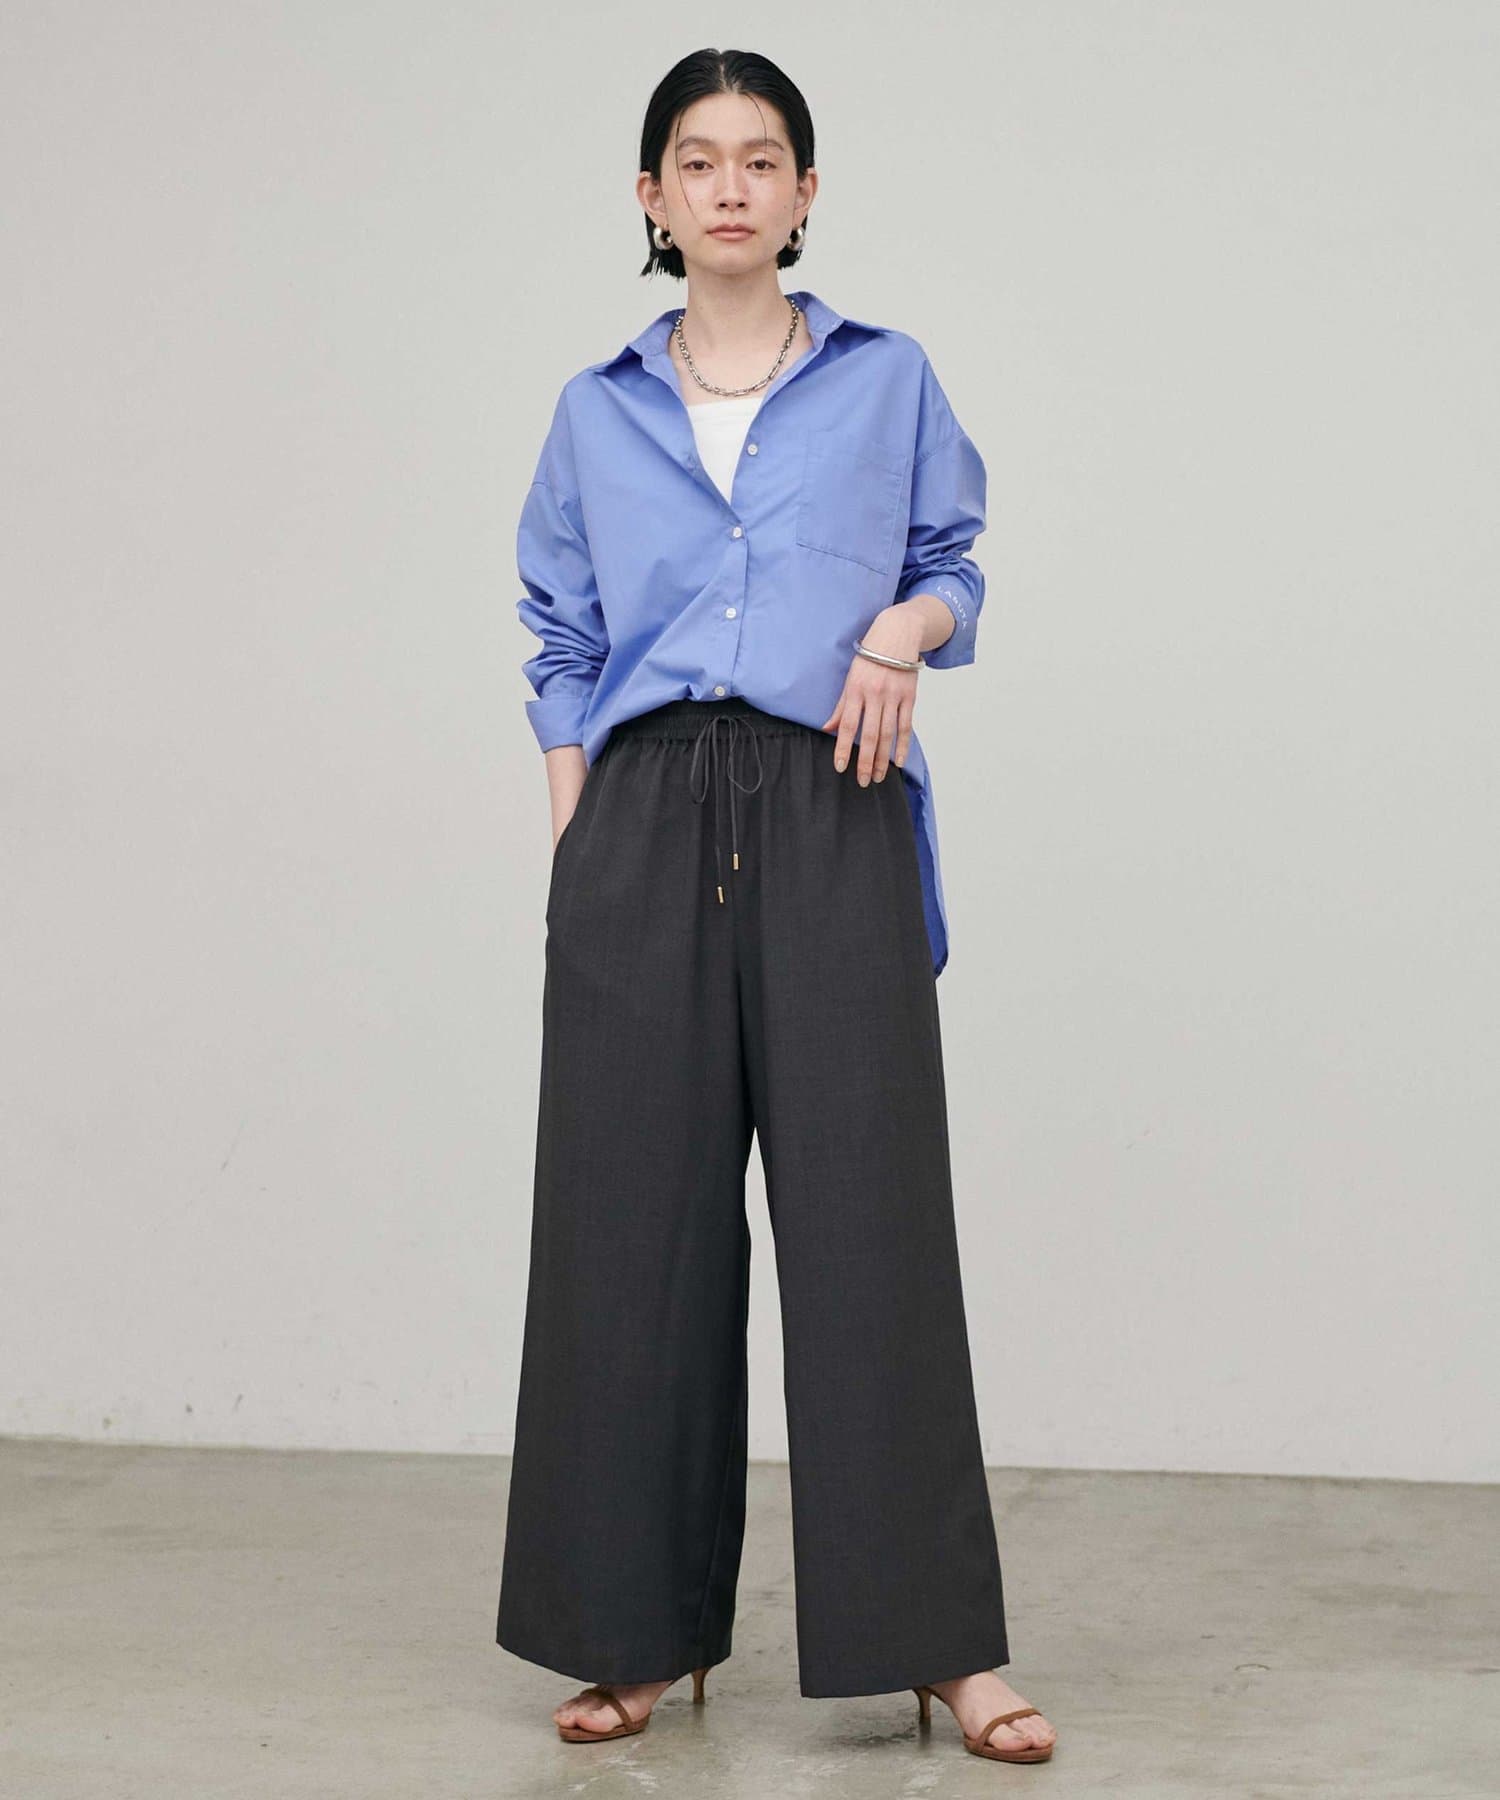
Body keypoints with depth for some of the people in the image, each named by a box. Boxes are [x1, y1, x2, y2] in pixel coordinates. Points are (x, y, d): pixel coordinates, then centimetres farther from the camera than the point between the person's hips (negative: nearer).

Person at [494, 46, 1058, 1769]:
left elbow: (953, 566, 16)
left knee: (870, 1210, -6)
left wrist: (908, 627, -8)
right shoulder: (596, 414, 13)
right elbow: (561, 652, 13)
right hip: (643, 827, 2)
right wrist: (576, 854, 3)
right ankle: (638, 1631, 14)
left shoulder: (890, 382, 10)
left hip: (832, 822, -2)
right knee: (632, 1221, 2)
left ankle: (942, 1645, 1)